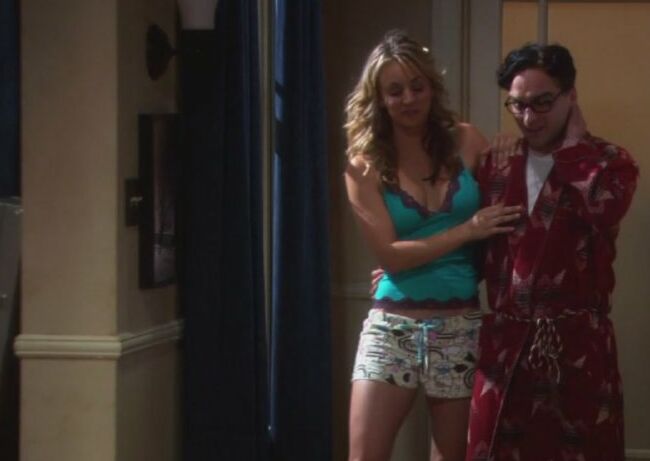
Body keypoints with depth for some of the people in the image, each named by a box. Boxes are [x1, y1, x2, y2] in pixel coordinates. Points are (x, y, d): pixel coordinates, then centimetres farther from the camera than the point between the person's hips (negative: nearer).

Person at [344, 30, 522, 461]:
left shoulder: (466, 142, 2)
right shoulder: (366, 167, -2)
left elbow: (514, 202, 12)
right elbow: (390, 254, -10)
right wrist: (467, 231, -15)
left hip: (460, 327, 2)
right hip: (392, 327, -1)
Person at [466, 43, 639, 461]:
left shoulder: (609, 162, -1)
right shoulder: (497, 165, 10)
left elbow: (604, 206, -25)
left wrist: (573, 142, -12)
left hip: (578, 345, -3)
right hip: (505, 344, 3)